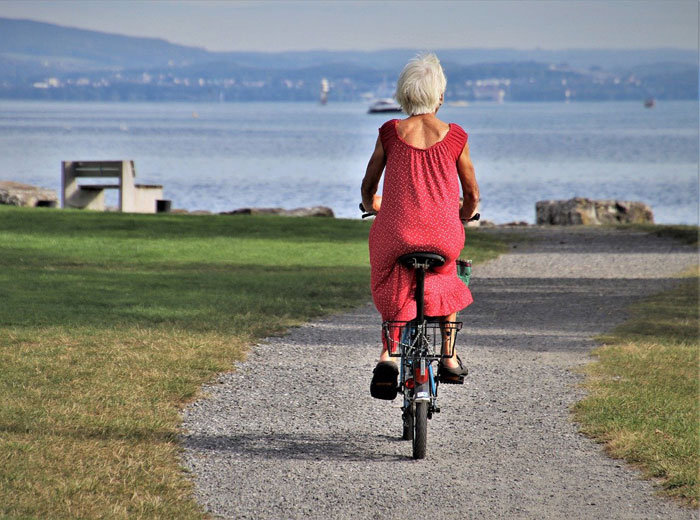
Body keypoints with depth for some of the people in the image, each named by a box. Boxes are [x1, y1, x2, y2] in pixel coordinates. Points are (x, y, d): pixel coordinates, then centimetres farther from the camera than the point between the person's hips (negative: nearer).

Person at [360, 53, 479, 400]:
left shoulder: (390, 133, 2)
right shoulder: (454, 137, 2)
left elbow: (368, 188, 12)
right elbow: (472, 195, 11)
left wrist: (372, 207, 35)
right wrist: (463, 218, 33)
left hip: (396, 234, 0)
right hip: (444, 235, 0)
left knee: (393, 290, 25)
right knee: (445, 279, 32)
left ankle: (387, 355, 2)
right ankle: (450, 358, 29)